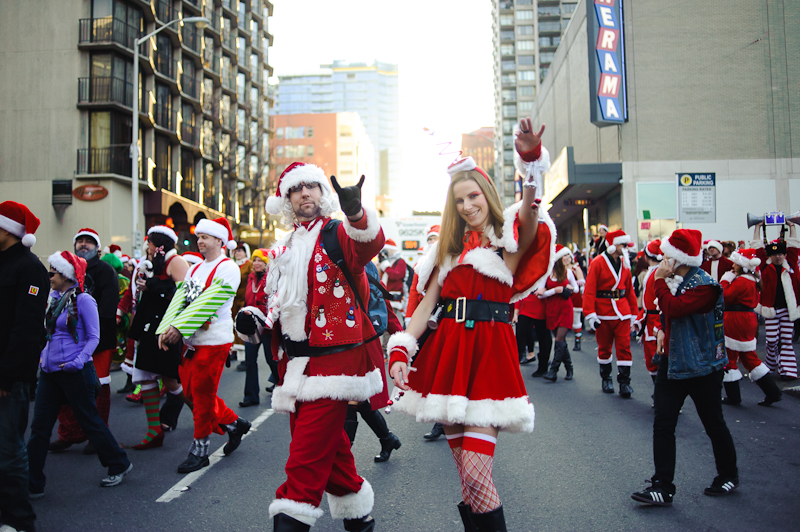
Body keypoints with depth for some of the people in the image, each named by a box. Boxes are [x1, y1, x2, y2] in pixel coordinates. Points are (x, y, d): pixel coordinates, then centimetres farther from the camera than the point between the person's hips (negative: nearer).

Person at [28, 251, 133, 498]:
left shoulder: (83, 300, -10)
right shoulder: (53, 299, 9)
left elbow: (93, 337, -10)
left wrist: (78, 361, -21)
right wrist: (42, 355, 8)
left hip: (75, 373, -7)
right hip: (50, 372, 7)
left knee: (89, 421, 5)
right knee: (39, 426, 5)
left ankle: (119, 465, 23)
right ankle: (33, 484, 14)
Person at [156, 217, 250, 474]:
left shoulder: (228, 268, -9)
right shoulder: (195, 269, 15)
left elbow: (208, 302, -19)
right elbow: (179, 299, 4)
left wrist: (180, 328, -23)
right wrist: (166, 329, -11)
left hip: (214, 341, -8)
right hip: (190, 341, 8)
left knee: (203, 395, -1)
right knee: (191, 391, 13)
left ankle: (199, 450, 12)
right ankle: (234, 423, 29)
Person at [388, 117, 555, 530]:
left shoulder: (508, 241, 4)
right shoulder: (450, 248, 18)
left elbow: (529, 217, -19)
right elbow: (427, 303, 12)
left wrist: (532, 163, -37)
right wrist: (401, 348, -1)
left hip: (489, 351, -5)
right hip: (447, 349, 5)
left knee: (476, 471, -12)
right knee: (463, 466, 10)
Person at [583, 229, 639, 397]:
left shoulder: (624, 263, 8)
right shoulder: (598, 263, -8)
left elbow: (630, 289, 14)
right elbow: (589, 290, -11)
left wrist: (633, 313, 12)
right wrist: (590, 314, -18)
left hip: (622, 311, 3)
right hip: (603, 312, -3)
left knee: (624, 347, -2)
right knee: (604, 347, 9)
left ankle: (624, 382, 3)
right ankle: (606, 379, 25)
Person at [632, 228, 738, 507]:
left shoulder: (704, 284, -19)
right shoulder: (674, 280, 7)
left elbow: (674, 309, -32)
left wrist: (661, 281, -23)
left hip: (701, 366, -7)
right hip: (672, 361, 7)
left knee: (713, 423, 10)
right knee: (663, 423, 1)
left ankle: (728, 475, 33)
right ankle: (663, 487, 5)